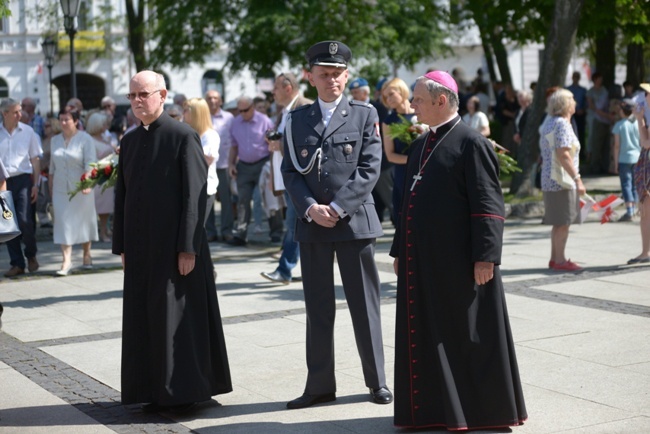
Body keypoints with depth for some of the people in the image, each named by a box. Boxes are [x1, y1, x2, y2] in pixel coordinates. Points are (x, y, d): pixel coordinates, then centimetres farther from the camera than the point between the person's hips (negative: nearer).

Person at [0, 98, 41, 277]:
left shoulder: (27, 131, 3)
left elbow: (35, 159, 7)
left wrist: (35, 184, 2)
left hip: (22, 179, -1)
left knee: (24, 220, -11)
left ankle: (31, 255, 15)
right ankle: (17, 264, 14)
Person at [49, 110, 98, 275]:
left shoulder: (85, 139, -6)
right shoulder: (55, 140, 9)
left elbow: (90, 163, -14)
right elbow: (52, 166, 14)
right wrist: (51, 189, 13)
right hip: (61, 189, 3)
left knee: (84, 221, 7)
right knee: (63, 224, -4)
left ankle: (87, 255, 23)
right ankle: (66, 261, -8)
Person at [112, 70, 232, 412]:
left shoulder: (184, 137, -7)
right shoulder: (129, 141, 12)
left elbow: (195, 195, -11)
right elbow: (122, 195, 14)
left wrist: (188, 248, -15)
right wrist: (122, 245, 9)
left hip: (176, 246, -6)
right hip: (140, 248, 6)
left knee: (178, 317, 0)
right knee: (145, 318, 8)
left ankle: (184, 391, 10)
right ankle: (158, 391, 18)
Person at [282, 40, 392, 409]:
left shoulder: (365, 115, 3)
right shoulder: (298, 119, 10)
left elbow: (369, 169, -5)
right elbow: (291, 171, 5)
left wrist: (337, 207, -13)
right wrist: (311, 208, -11)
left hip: (354, 222, -2)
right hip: (312, 225, 2)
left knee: (365, 306, 5)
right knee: (318, 309, 7)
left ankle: (377, 381, 17)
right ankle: (320, 385, 16)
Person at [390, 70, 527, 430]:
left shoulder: (471, 143, -9)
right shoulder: (421, 145, 16)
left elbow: (487, 204, -15)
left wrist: (485, 257, -20)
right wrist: (400, 250, 20)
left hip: (458, 262, -8)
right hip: (422, 261, 8)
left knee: (466, 336, 3)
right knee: (427, 335, 11)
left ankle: (479, 409, 16)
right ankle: (434, 407, 23)